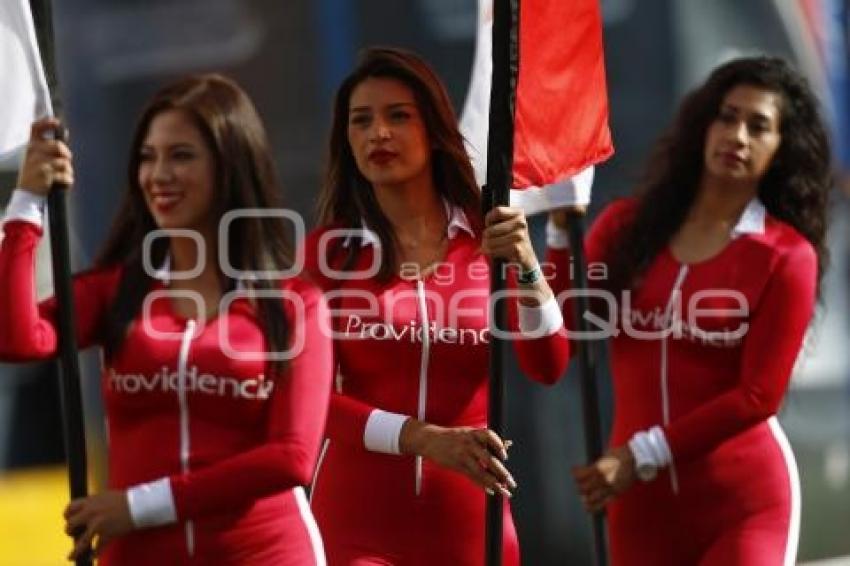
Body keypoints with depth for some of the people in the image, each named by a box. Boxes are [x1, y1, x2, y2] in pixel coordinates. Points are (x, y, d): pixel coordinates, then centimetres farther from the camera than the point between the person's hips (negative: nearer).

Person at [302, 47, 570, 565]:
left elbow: (549, 366, -6)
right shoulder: (327, 250, -1)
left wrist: (526, 266, -22)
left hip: (467, 520, 1)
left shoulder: (486, 240, 3)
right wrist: (424, 439, -20)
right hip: (359, 520, -1)